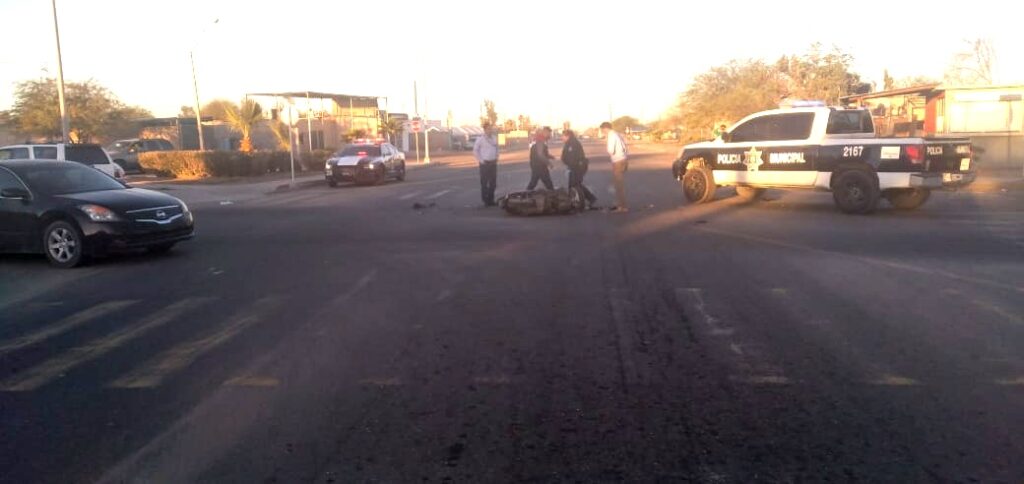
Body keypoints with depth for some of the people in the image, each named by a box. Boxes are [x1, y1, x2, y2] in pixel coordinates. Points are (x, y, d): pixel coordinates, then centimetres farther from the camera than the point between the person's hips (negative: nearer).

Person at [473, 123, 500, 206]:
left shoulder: (494, 138, 6)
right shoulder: (480, 139, -10)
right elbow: (475, 151, -5)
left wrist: (496, 158, 9)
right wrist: (480, 160, -9)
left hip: (493, 163, 5)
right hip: (485, 163, -5)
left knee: (493, 182, 9)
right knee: (484, 183, 0)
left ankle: (491, 200, 20)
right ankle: (485, 201, 7)